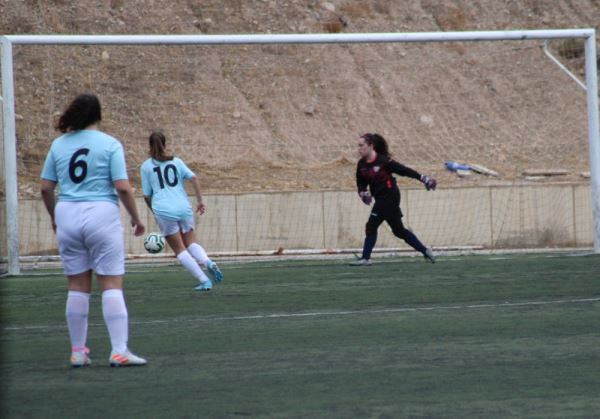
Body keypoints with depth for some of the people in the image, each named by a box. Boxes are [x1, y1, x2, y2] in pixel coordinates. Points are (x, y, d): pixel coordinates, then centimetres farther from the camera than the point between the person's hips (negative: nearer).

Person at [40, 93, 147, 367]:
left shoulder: (59, 145, 7)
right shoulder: (109, 144, -3)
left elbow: (46, 188, 8)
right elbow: (122, 187, -9)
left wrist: (54, 218, 23)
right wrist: (136, 219, 3)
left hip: (67, 215, 4)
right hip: (101, 215, -4)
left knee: (77, 287, 10)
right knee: (112, 285, -2)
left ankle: (78, 352, 13)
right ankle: (119, 350, -8)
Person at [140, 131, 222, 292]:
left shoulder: (146, 167, 6)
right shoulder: (176, 161, 10)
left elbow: (147, 196, 7)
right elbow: (193, 178, -1)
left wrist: (154, 210, 24)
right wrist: (200, 200, 4)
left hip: (163, 211, -3)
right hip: (184, 208, 3)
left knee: (180, 249, 4)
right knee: (190, 242, 19)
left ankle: (204, 281, -8)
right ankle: (208, 262, -11)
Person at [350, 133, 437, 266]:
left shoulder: (383, 160, -17)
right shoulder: (362, 164, 3)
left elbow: (404, 170, -11)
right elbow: (361, 184, 7)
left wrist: (424, 179, -7)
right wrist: (363, 193, -16)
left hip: (389, 196, -8)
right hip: (380, 198, 8)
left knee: (371, 226, -12)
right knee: (399, 230, 13)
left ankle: (365, 258, -7)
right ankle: (425, 251, 24)